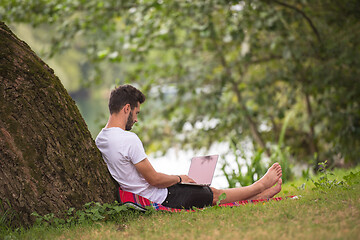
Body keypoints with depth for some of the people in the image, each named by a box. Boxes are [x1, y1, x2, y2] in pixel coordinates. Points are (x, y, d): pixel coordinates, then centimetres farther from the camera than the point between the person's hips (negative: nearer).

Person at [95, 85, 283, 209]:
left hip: (141, 196, 9)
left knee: (208, 191, 21)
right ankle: (261, 186, 35)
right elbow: (154, 179, -23)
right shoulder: (128, 139, -28)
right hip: (162, 199, -9)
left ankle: (261, 195, 33)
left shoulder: (99, 140, 3)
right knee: (214, 194, 13)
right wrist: (179, 178, -3)